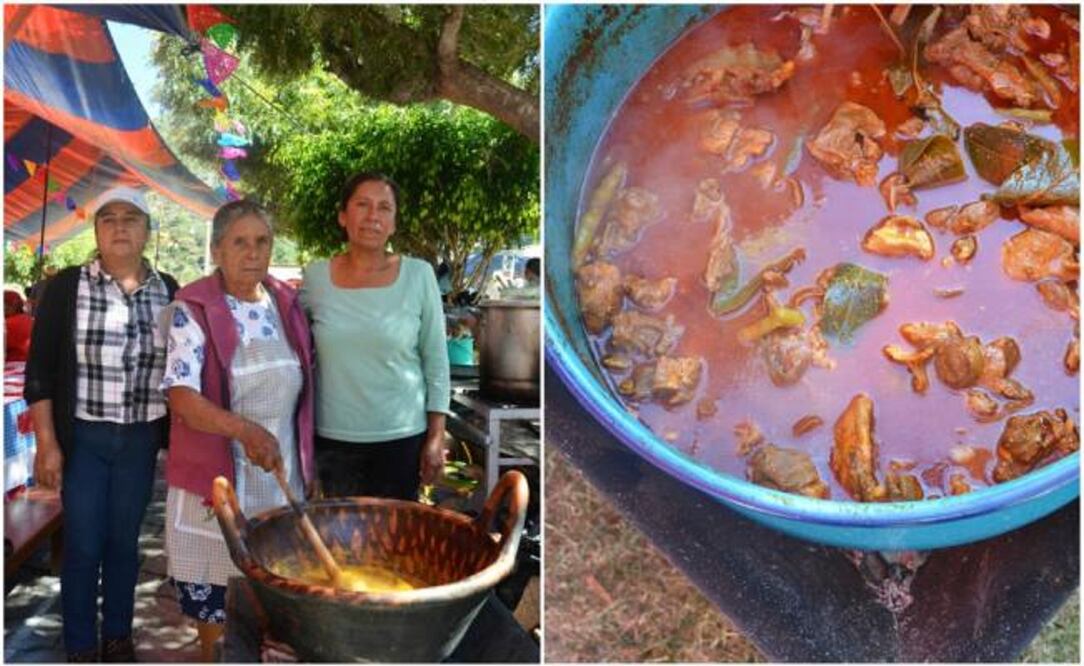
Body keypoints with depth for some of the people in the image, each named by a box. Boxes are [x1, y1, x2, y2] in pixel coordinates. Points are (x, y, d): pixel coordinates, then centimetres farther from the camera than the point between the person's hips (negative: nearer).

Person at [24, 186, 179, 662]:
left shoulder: (168, 291, 2)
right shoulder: (67, 287, -6)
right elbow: (40, 370, -5)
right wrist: (47, 444, -9)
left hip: (141, 440, 2)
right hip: (83, 437, -2)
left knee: (124, 541, 13)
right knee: (83, 546, 4)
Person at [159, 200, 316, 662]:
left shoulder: (287, 304, 5)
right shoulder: (191, 311, -11)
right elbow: (181, 398, -21)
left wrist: (309, 467, 13)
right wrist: (246, 430, -36)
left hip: (283, 476, 4)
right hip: (216, 480, -4)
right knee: (214, 592, 8)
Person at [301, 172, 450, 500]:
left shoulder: (418, 275, -5)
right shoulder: (315, 276, -1)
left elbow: (436, 360, -2)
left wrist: (436, 438, -3)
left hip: (401, 437, -1)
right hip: (332, 437, 2)